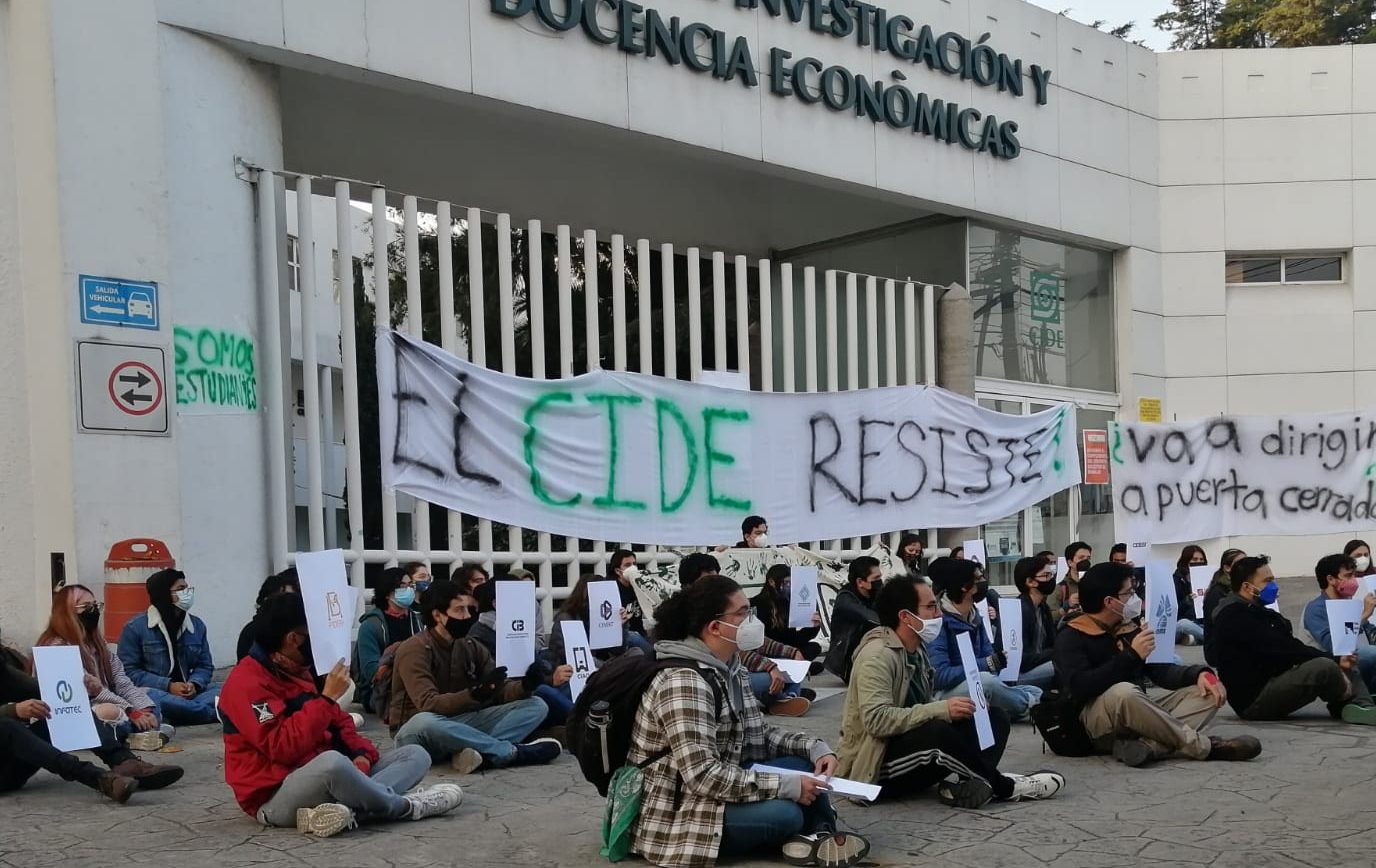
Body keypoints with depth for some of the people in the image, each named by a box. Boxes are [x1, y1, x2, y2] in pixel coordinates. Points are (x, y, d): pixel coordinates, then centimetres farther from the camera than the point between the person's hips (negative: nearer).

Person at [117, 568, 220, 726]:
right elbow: (129, 670, -6)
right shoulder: (135, 628, -1)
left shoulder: (197, 625, 12)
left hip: (188, 693, 4)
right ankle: (215, 711, -40)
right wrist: (168, 686, -16)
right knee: (147, 696, -39)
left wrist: (194, 685, -10)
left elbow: (205, 665, 14)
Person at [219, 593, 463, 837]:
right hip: (275, 796, -9)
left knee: (416, 756, -2)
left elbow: (337, 721, 16)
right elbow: (283, 748, -24)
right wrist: (327, 698, -22)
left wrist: (362, 753, -4)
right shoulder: (246, 682, -13)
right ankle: (405, 806, -15)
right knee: (332, 761, -42)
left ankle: (347, 808, -30)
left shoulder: (299, 671, 15)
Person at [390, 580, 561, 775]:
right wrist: (474, 694, -40)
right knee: (424, 722, -43)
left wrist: (524, 686, -22)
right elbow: (428, 704, -26)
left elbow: (501, 691, 1)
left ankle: (480, 751, -33)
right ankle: (513, 751, -30)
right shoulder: (415, 649, -14)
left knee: (536, 705, -6)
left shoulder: (472, 647, 6)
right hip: (417, 733, -6)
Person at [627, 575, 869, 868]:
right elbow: (703, 775, -30)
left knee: (803, 764, -1)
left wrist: (815, 747, -3)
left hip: (716, 791, 10)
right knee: (785, 813, -26)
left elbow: (758, 734, 14)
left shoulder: (729, 669, 6)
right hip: (675, 816, -10)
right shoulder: (684, 682, -24)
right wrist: (787, 785, -25)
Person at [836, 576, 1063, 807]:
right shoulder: (877, 656, -19)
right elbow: (876, 720, -30)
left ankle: (960, 783, -24)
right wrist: (942, 710, -32)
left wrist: (950, 710, -9)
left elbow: (923, 708, 13)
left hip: (918, 754, 10)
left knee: (994, 717, -1)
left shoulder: (916, 649, 11)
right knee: (939, 731, -37)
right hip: (876, 767, -9)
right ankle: (1002, 787, -15)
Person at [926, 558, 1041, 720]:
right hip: (943, 694, -8)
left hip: (976, 690, 8)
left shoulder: (975, 617, 8)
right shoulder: (939, 620, -18)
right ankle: (1031, 705, -7)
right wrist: (987, 664, -28)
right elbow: (940, 675, -26)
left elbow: (987, 655, 5)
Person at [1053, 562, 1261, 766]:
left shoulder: (1128, 628, 16)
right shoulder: (1071, 637, -7)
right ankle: (1204, 746, -24)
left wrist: (1200, 674, -7)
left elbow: (1161, 670, 14)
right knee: (1123, 692, -40)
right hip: (1097, 723, -8)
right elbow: (1079, 688, -23)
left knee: (1207, 692, -6)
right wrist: (1131, 656, -21)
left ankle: (1149, 745, -33)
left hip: (1138, 714, 8)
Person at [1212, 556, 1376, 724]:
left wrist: (1336, 659, -3)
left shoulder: (1253, 611, 18)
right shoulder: (1236, 617, -15)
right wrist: (1333, 660, -14)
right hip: (1253, 700, -11)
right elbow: (1282, 649, -21)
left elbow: (1290, 646, 10)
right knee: (1324, 667, -27)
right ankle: (1356, 704, 1)